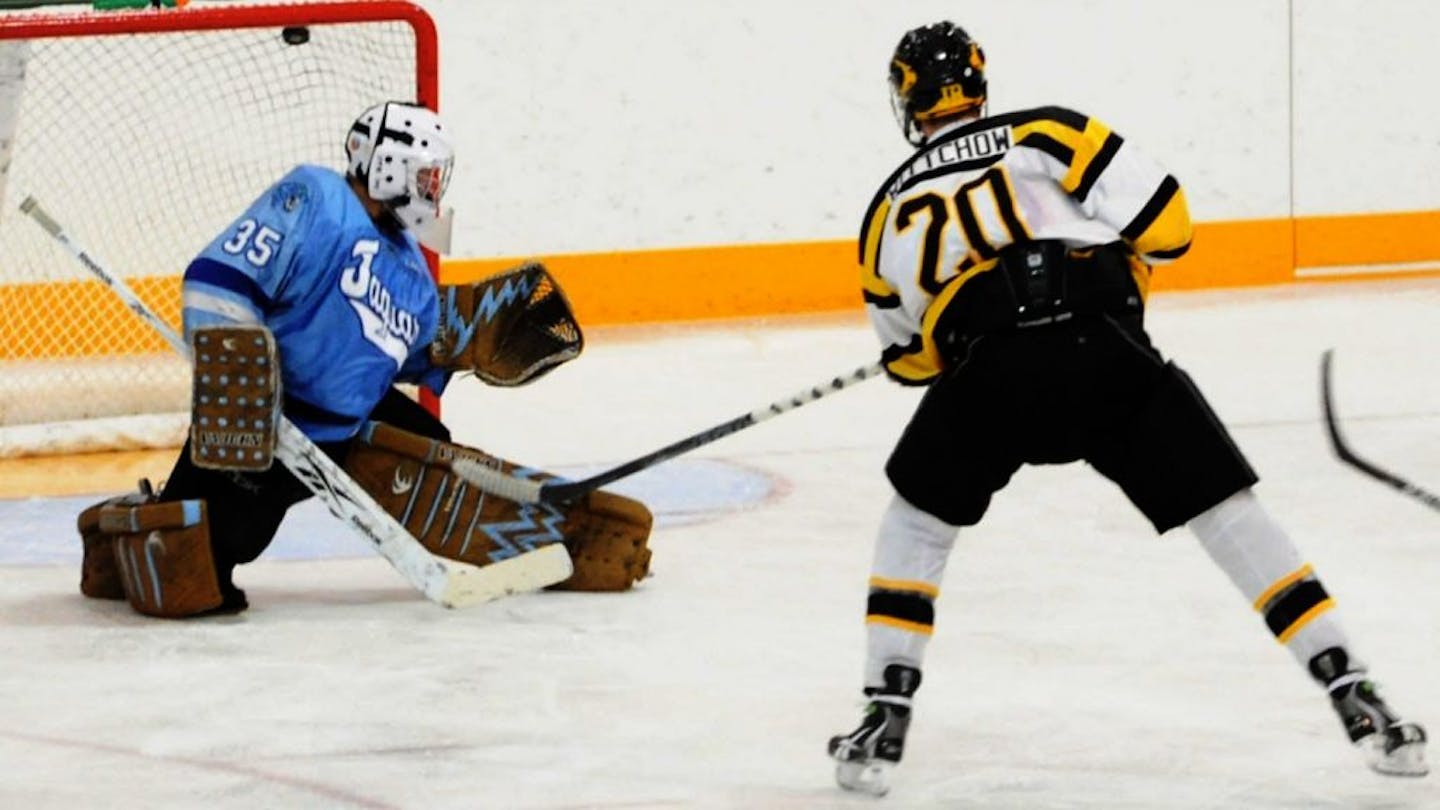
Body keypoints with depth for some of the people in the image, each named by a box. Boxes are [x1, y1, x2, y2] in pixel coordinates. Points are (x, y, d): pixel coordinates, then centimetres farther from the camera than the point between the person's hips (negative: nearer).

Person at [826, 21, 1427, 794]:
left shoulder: (893, 208, 25)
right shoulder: (1043, 134, 16)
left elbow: (904, 354, 33)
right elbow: (1161, 218, 7)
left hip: (989, 375, 1)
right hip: (1107, 351, 0)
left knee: (914, 522, 26)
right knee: (1232, 516, 9)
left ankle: (886, 717, 16)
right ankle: (1356, 700, 3)